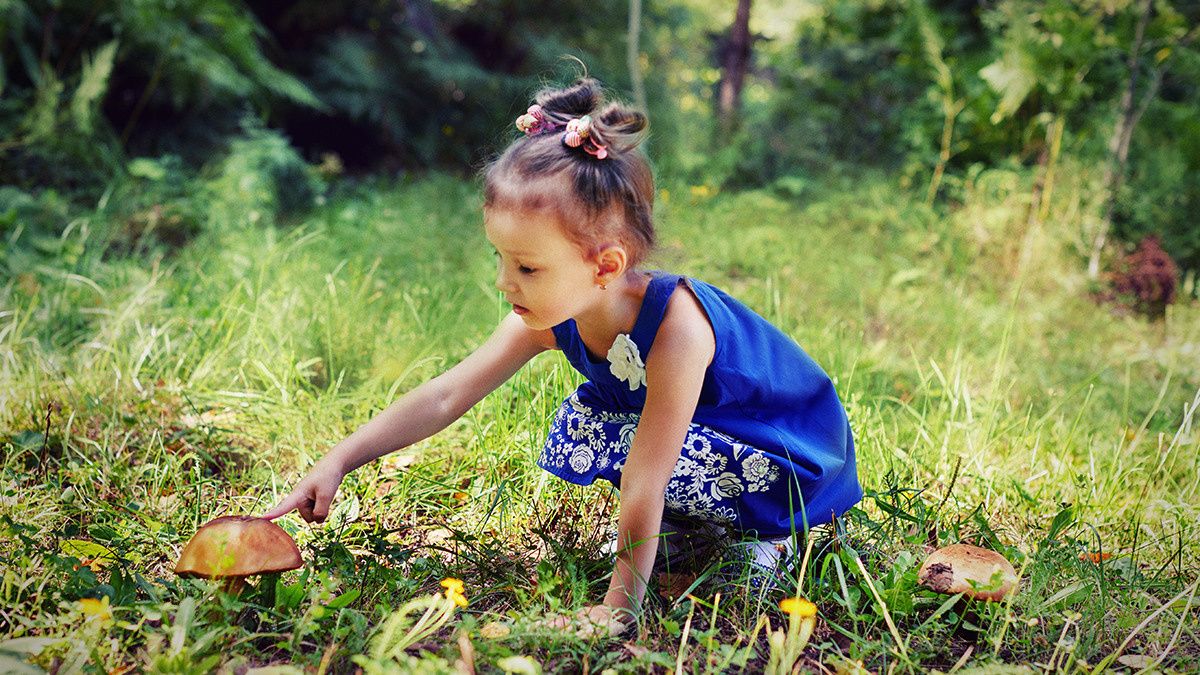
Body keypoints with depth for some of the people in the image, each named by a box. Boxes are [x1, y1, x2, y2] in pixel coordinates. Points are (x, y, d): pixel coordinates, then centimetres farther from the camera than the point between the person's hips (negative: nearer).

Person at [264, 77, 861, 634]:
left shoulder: (674, 326, -38)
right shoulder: (551, 316, -16)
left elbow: (643, 483, -35)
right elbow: (443, 397, -13)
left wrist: (618, 608, -30)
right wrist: (337, 463, -19)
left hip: (799, 464, -7)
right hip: (710, 431, 7)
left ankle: (767, 534, -6)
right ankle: (685, 518, 9)